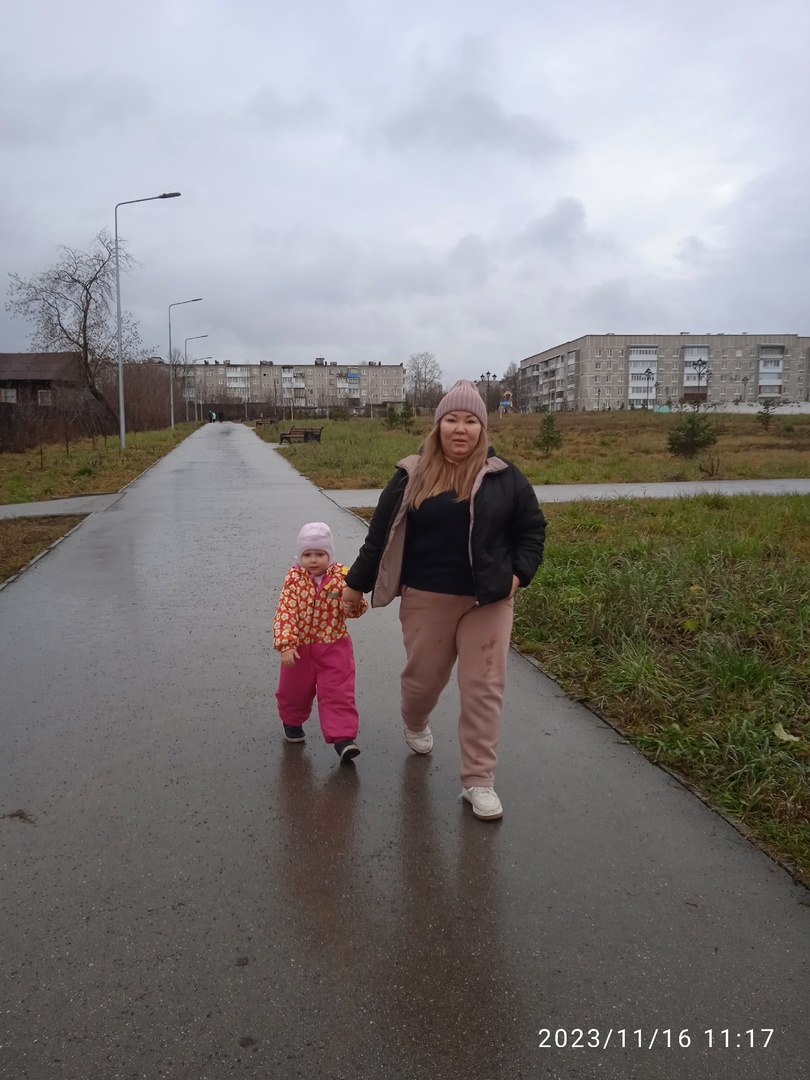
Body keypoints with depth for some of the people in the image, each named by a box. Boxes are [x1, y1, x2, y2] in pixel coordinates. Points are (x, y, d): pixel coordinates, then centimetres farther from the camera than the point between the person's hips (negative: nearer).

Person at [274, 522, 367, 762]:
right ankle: (292, 722, 46)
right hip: (300, 648, 1)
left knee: (339, 693, -4)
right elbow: (285, 612, -16)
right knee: (294, 691, 19)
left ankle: (343, 737, 1)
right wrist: (286, 645, -26)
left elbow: (355, 610, -10)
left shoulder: (341, 577, -9)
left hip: (334, 646, -1)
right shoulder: (294, 578, -11)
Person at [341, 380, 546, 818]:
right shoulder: (412, 476, -3)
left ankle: (478, 781, 13)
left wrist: (519, 573, -5)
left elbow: (532, 528, 7)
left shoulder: (503, 476, -3)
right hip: (426, 600, 0)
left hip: (488, 601, 0)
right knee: (424, 675, 15)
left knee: (484, 687, 1)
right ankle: (415, 724, 51)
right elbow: (381, 534, 1)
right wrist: (355, 584, 5)